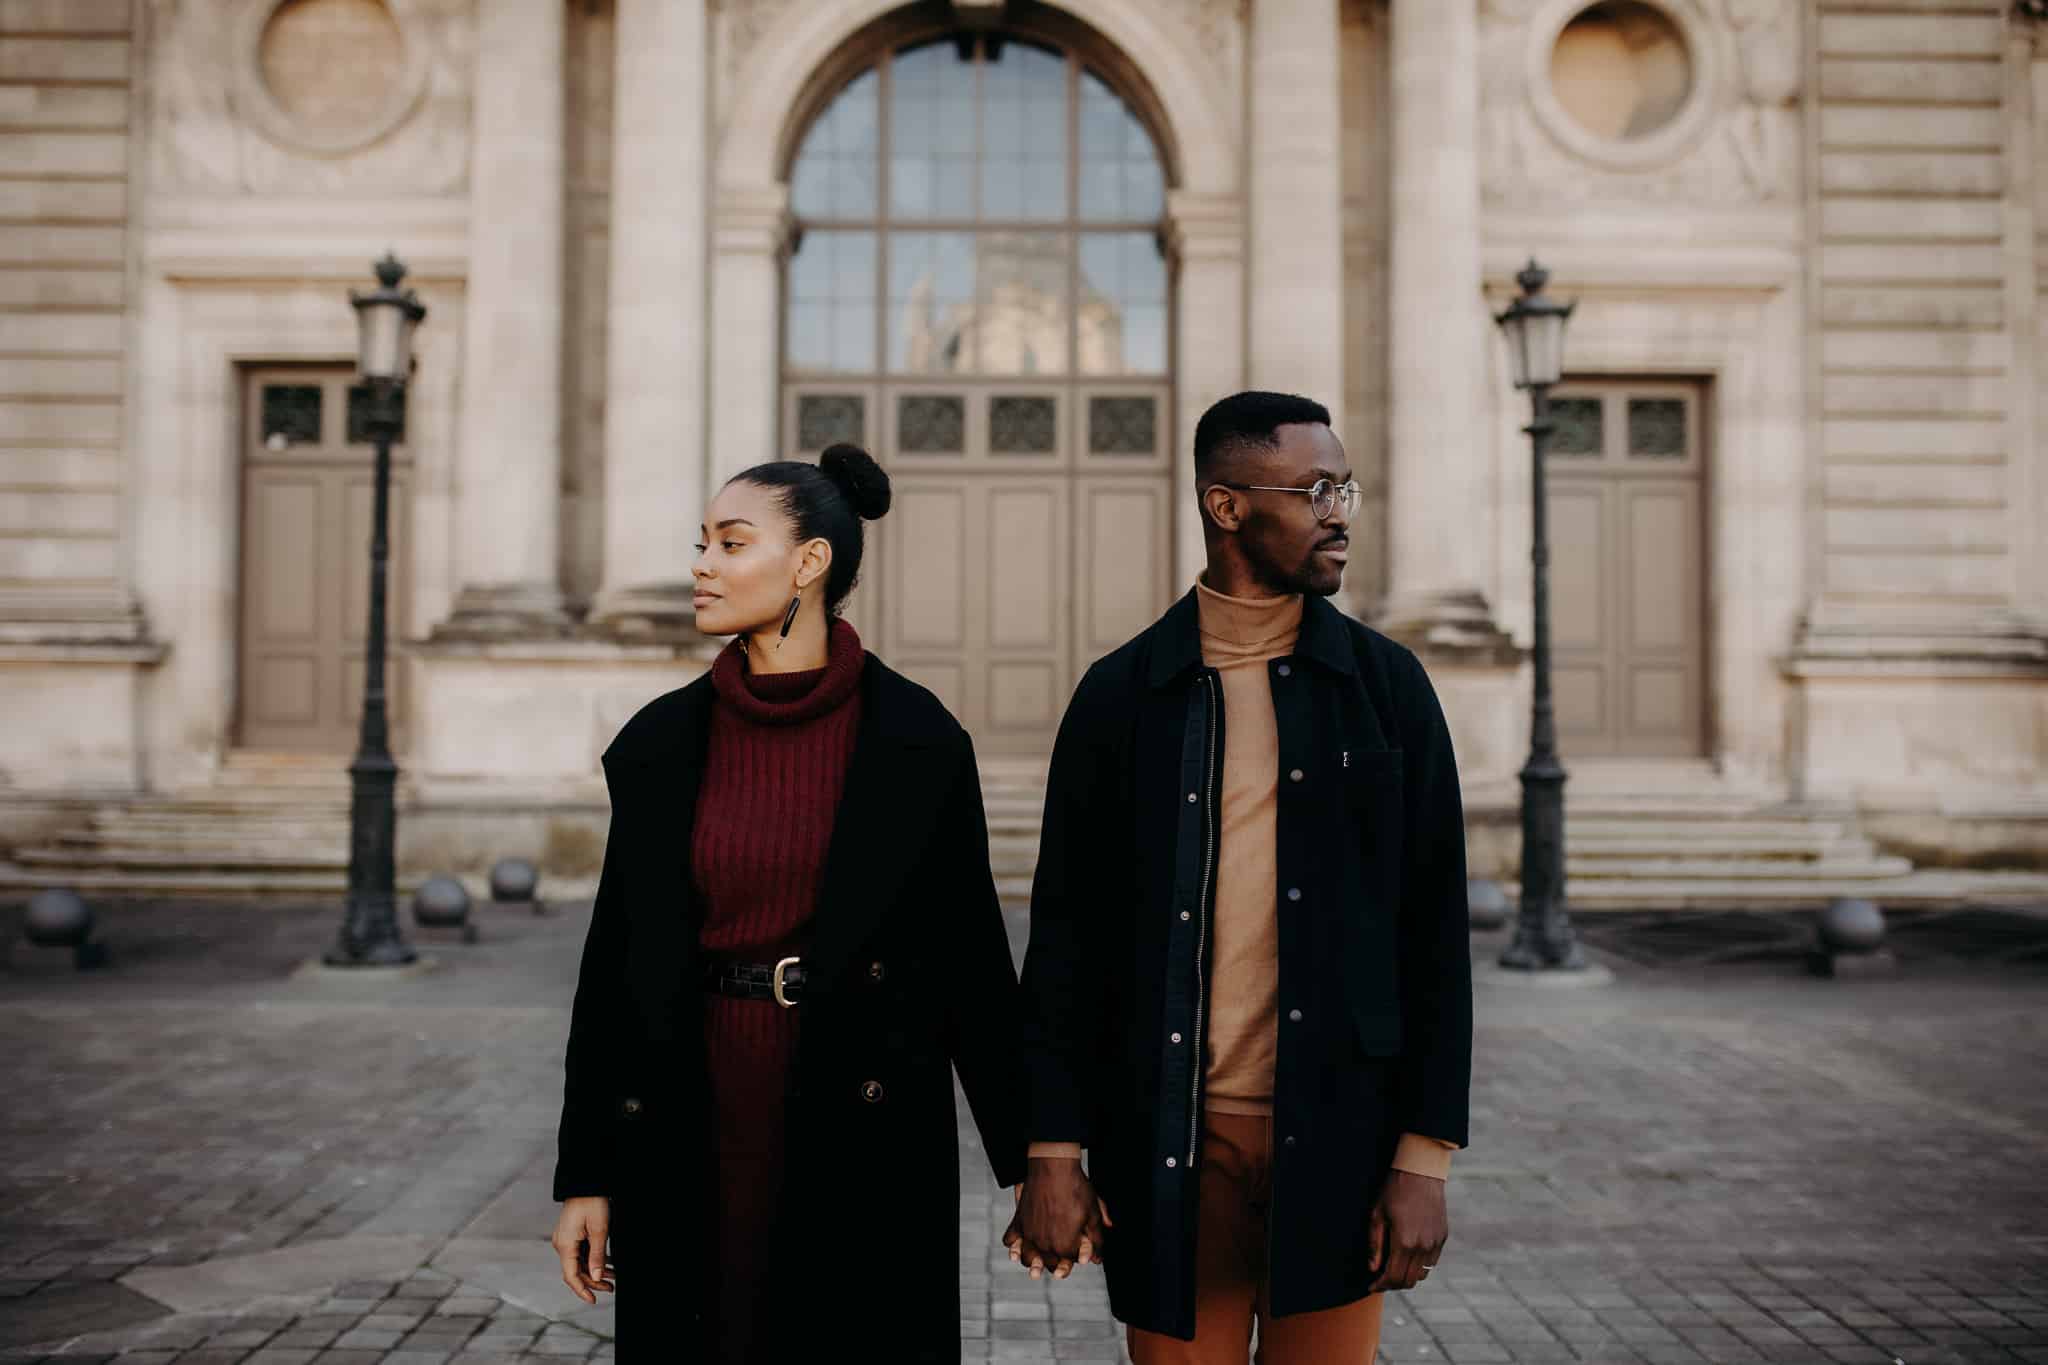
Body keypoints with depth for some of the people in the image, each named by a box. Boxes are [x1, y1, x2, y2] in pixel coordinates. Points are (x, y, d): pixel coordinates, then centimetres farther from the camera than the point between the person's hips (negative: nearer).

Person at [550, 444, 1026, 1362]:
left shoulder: (914, 738, -5)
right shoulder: (662, 742, 2)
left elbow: (967, 948, -1)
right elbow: (615, 956, 5)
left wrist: (1029, 1159, 0)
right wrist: (585, 1175, 4)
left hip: (863, 1134, -2)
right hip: (696, 1133, 3)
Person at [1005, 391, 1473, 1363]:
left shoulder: (1385, 683, 3)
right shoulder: (1121, 694, 1)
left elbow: (1434, 932, 2)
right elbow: (1063, 934, 2)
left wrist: (1425, 1157, -3)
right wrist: (1051, 1152, -2)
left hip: (1332, 1133, 1)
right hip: (1168, 1144, 0)